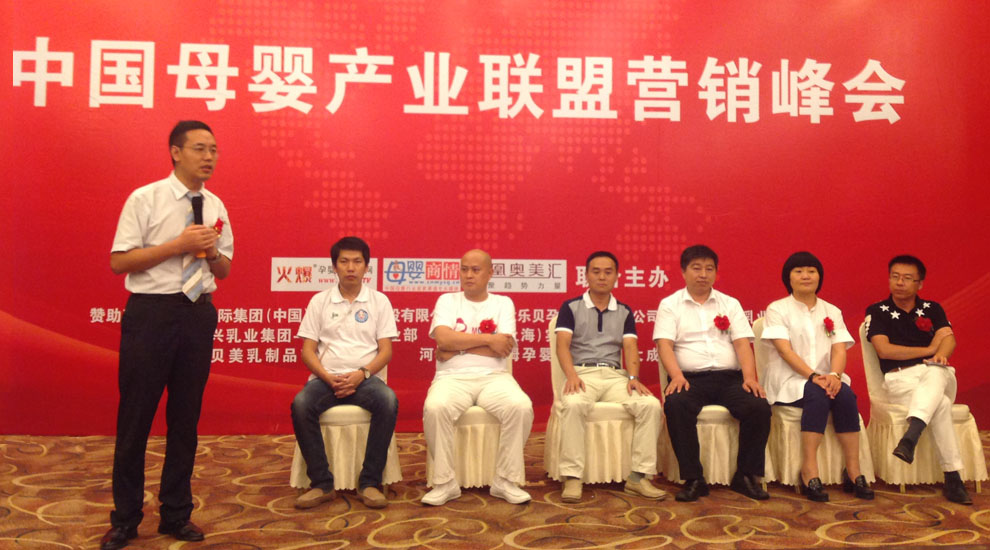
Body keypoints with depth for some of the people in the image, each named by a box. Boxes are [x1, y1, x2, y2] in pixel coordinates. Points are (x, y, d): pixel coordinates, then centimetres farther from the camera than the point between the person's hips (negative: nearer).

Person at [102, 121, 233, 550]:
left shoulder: (215, 207, 10)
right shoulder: (144, 200, -4)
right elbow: (119, 261, -9)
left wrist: (211, 250, -6)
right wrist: (177, 245, -16)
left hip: (198, 313, 4)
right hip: (151, 310, -4)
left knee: (186, 417, 11)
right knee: (135, 415, 4)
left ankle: (176, 514, 26)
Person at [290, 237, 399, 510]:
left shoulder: (379, 301, 10)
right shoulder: (319, 301, 11)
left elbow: (386, 350, 5)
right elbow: (307, 350, 6)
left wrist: (362, 374, -13)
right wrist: (328, 378, -11)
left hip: (363, 378, 0)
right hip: (326, 378, 1)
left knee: (388, 401, -33)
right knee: (301, 404, -31)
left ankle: (369, 482, -21)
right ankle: (322, 483, -18)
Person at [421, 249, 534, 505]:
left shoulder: (503, 303, 12)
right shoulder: (447, 300, 13)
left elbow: (503, 348, -5)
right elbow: (443, 338, -8)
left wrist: (457, 347, -6)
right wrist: (488, 339, -9)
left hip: (494, 376, 1)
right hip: (453, 377, 0)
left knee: (521, 406, -30)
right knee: (435, 407, -33)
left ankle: (506, 480, -12)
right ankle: (445, 482, -15)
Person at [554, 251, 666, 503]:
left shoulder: (624, 312, 19)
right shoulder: (571, 308, 10)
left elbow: (630, 347, 7)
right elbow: (563, 344, -3)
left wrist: (633, 378, -13)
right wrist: (571, 375, -21)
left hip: (615, 375, 3)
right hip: (582, 373, -3)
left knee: (651, 405, -25)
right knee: (573, 404, -37)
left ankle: (638, 476, -17)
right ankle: (572, 477, -30)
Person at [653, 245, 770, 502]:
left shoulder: (730, 304, 18)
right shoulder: (669, 305, 11)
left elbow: (742, 343, 7)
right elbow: (664, 344, -3)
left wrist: (750, 377, -11)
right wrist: (676, 375, -21)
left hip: (729, 377, 3)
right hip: (690, 378, -2)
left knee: (759, 407, -25)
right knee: (675, 405, -34)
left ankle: (746, 476, -7)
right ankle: (693, 479, -22)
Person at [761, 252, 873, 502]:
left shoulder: (832, 312, 15)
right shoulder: (777, 309, 2)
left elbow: (839, 349, 1)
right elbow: (785, 350, -11)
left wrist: (834, 374, -20)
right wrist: (813, 376, -24)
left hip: (825, 377, 4)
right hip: (789, 380, -4)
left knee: (846, 395, -28)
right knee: (818, 395, -34)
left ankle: (853, 471, -22)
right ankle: (809, 471, -33)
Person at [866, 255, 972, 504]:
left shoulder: (932, 309, 18)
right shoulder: (877, 312, 7)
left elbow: (948, 338, 1)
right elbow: (884, 350, -6)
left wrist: (941, 354, -23)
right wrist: (929, 349, -1)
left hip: (937, 374, 2)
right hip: (900, 378, -2)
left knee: (934, 374, -38)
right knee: (940, 404, -34)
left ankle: (910, 437, -57)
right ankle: (952, 478, -38)